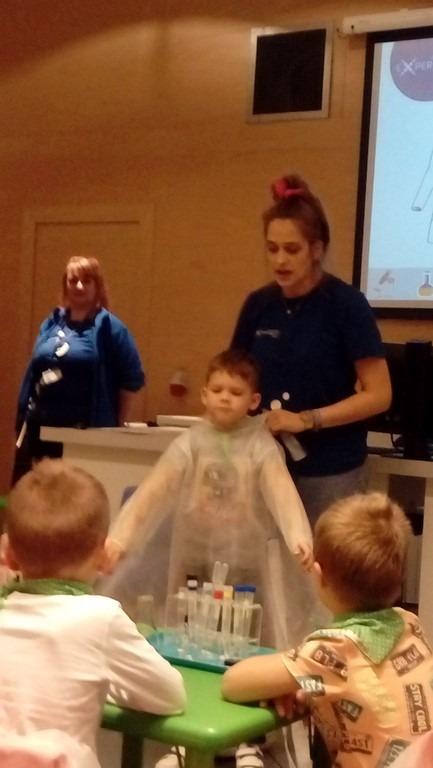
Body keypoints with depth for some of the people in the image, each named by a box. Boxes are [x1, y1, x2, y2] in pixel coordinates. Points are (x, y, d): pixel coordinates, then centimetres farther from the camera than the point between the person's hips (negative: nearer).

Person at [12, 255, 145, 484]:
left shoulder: (108, 326, -5)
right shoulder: (52, 323, 12)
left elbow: (133, 378, -6)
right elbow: (32, 373, 18)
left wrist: (116, 423, -4)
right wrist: (24, 418, 14)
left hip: (85, 431, -5)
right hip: (39, 426, 6)